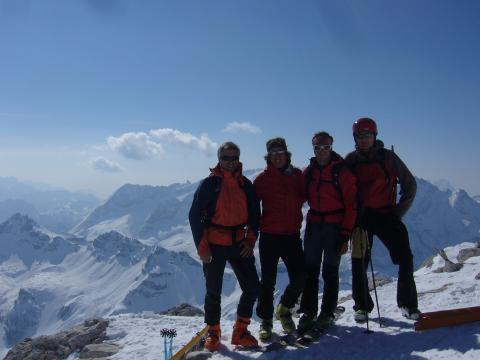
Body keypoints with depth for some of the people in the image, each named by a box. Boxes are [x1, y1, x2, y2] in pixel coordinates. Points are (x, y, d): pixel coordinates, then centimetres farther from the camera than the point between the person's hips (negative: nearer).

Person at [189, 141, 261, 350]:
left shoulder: (246, 184, 5)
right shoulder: (209, 184, -7)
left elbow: (254, 214, 12)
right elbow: (194, 216, -7)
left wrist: (250, 239, 1)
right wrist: (202, 247, -9)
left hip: (239, 244, 4)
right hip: (214, 246, -4)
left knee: (252, 287, 1)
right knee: (214, 292, 6)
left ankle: (240, 331, 18)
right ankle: (213, 333, 24)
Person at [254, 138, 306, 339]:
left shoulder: (297, 175, 6)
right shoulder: (263, 179, -2)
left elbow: (304, 195, 21)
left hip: (292, 234, 3)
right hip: (269, 235, -2)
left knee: (299, 277, 1)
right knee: (268, 280, 4)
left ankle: (284, 309, 27)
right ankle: (265, 320, 20)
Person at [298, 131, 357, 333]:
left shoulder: (342, 172, -5)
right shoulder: (308, 172, 8)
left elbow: (351, 205, -7)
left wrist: (345, 234, -11)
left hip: (335, 226, -4)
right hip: (313, 225, 4)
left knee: (330, 271, 2)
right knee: (310, 270, 3)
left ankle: (328, 313, 14)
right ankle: (308, 312, 12)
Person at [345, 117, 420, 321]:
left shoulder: (388, 157, 1)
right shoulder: (350, 161, 3)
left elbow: (410, 184, 5)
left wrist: (398, 212, 0)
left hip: (386, 214, 0)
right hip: (361, 216, 1)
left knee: (405, 258, -7)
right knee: (359, 262, 2)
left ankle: (407, 303, 9)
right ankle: (362, 305, 18)